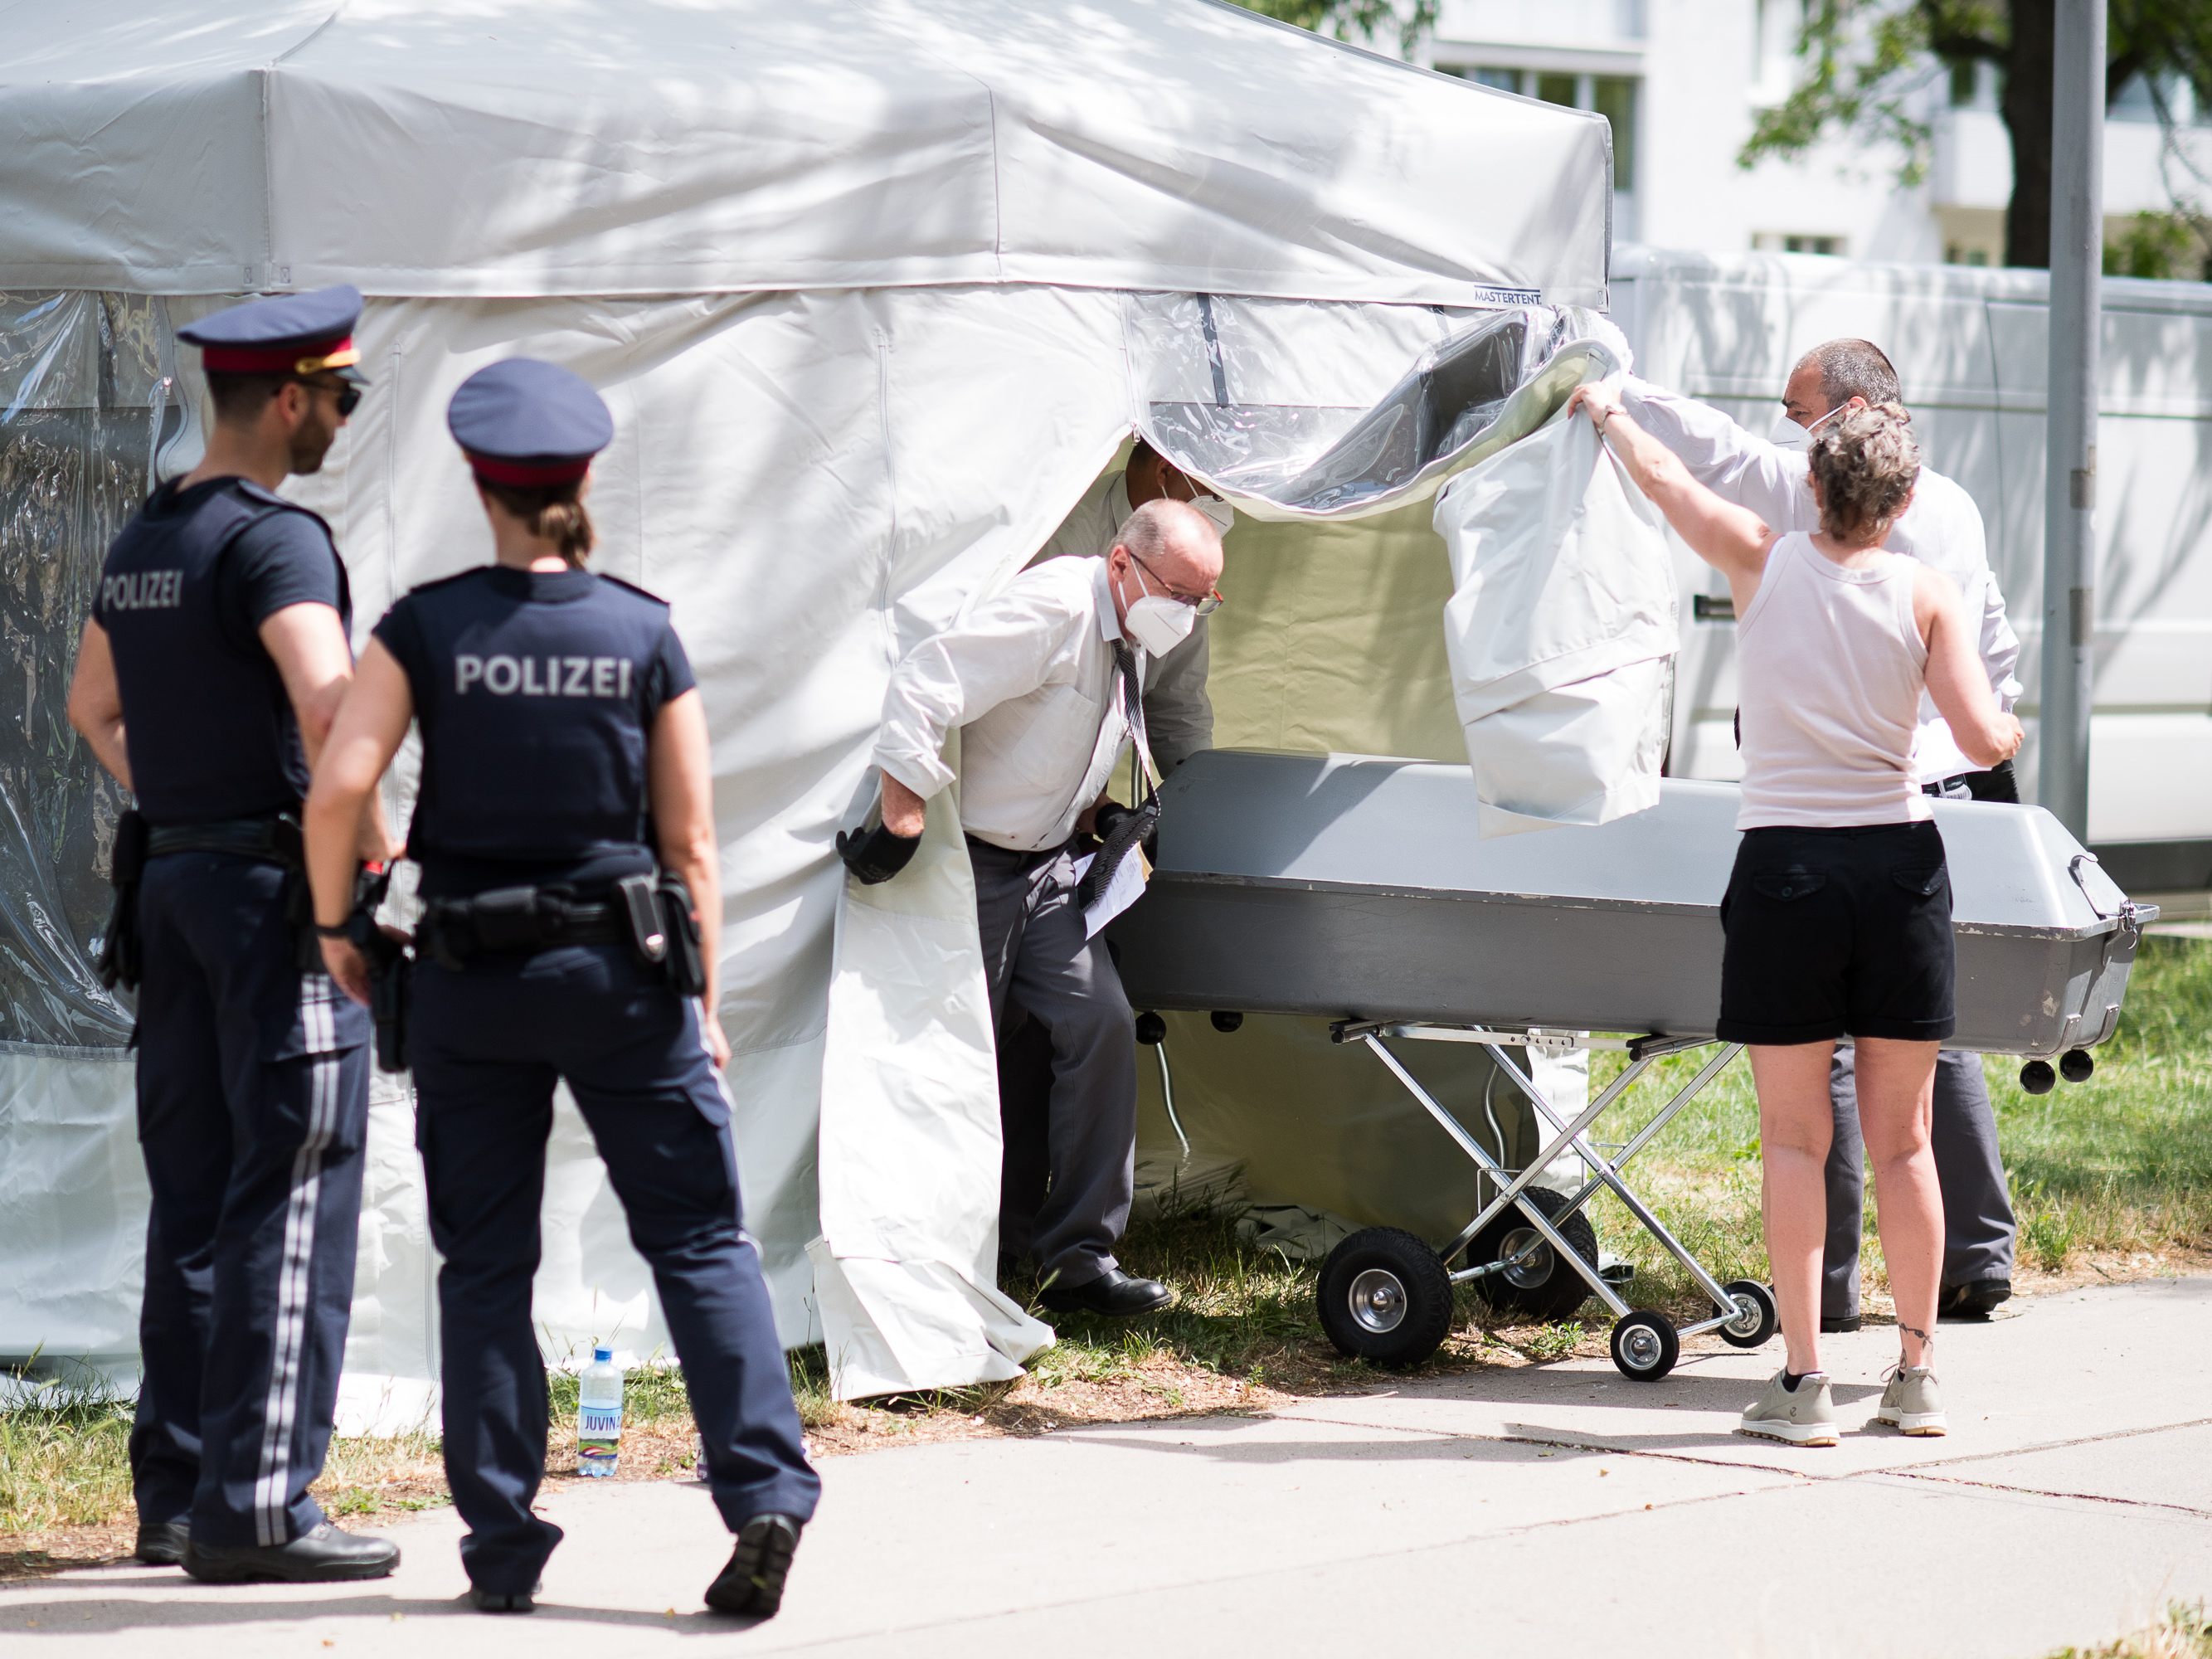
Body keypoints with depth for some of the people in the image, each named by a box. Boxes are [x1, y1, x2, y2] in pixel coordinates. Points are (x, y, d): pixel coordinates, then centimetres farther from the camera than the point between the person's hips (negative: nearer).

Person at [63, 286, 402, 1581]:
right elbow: (326, 694, -30)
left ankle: (176, 1492, 17)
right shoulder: (275, 536, -14)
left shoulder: (144, 541, 14)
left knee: (193, 1200, 13)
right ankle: (257, 1507, -7)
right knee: (292, 1201, -6)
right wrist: (369, 827, -16)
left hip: (170, 883, 9)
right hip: (277, 889, -9)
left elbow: (93, 709, 28)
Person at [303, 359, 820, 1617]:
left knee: (485, 1264, 8)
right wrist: (704, 1003, 9)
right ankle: (765, 1494, -9)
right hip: (622, 966, 0)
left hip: (471, 980, 0)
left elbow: (340, 786, -11)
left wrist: (334, 922, 5)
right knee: (699, 1238, 4)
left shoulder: (427, 628, -3)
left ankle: (503, 1546, 8)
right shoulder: (646, 635, -1)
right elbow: (691, 842, 1)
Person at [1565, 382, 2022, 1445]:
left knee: (1794, 1140, 3)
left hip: (1786, 866, -1)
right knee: (1900, 1140, 9)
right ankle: (1915, 1377, 14)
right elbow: (1983, 740, -7)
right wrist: (2013, 734, 17)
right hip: (1899, 865, 1)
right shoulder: (1928, 596, -1)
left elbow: (1659, 473, 16)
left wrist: (1604, 409, 36)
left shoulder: (1763, 561, 0)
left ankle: (1803, 1383, 1)